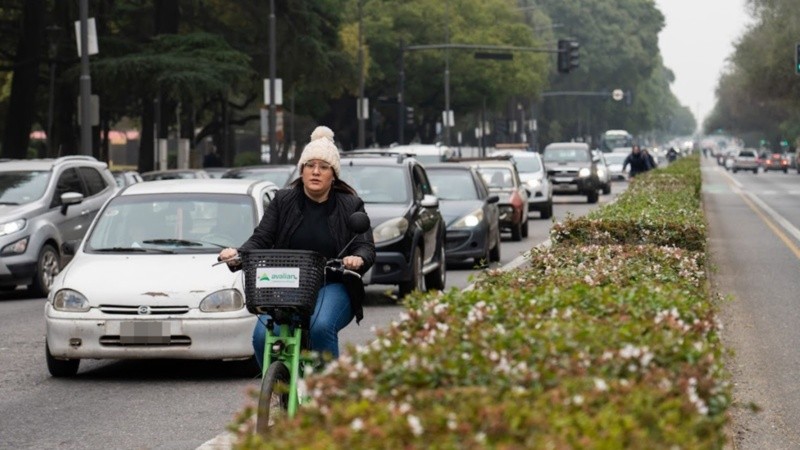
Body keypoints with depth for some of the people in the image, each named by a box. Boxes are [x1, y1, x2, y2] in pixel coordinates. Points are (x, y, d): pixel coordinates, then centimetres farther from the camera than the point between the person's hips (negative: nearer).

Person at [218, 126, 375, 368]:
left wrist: (358, 259, -27)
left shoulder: (351, 205, 8)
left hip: (333, 287, -1)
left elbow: (366, 246, -2)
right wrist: (238, 255, -19)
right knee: (263, 336, -24)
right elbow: (261, 238, 4)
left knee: (321, 327, -34)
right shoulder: (283, 201, 11)